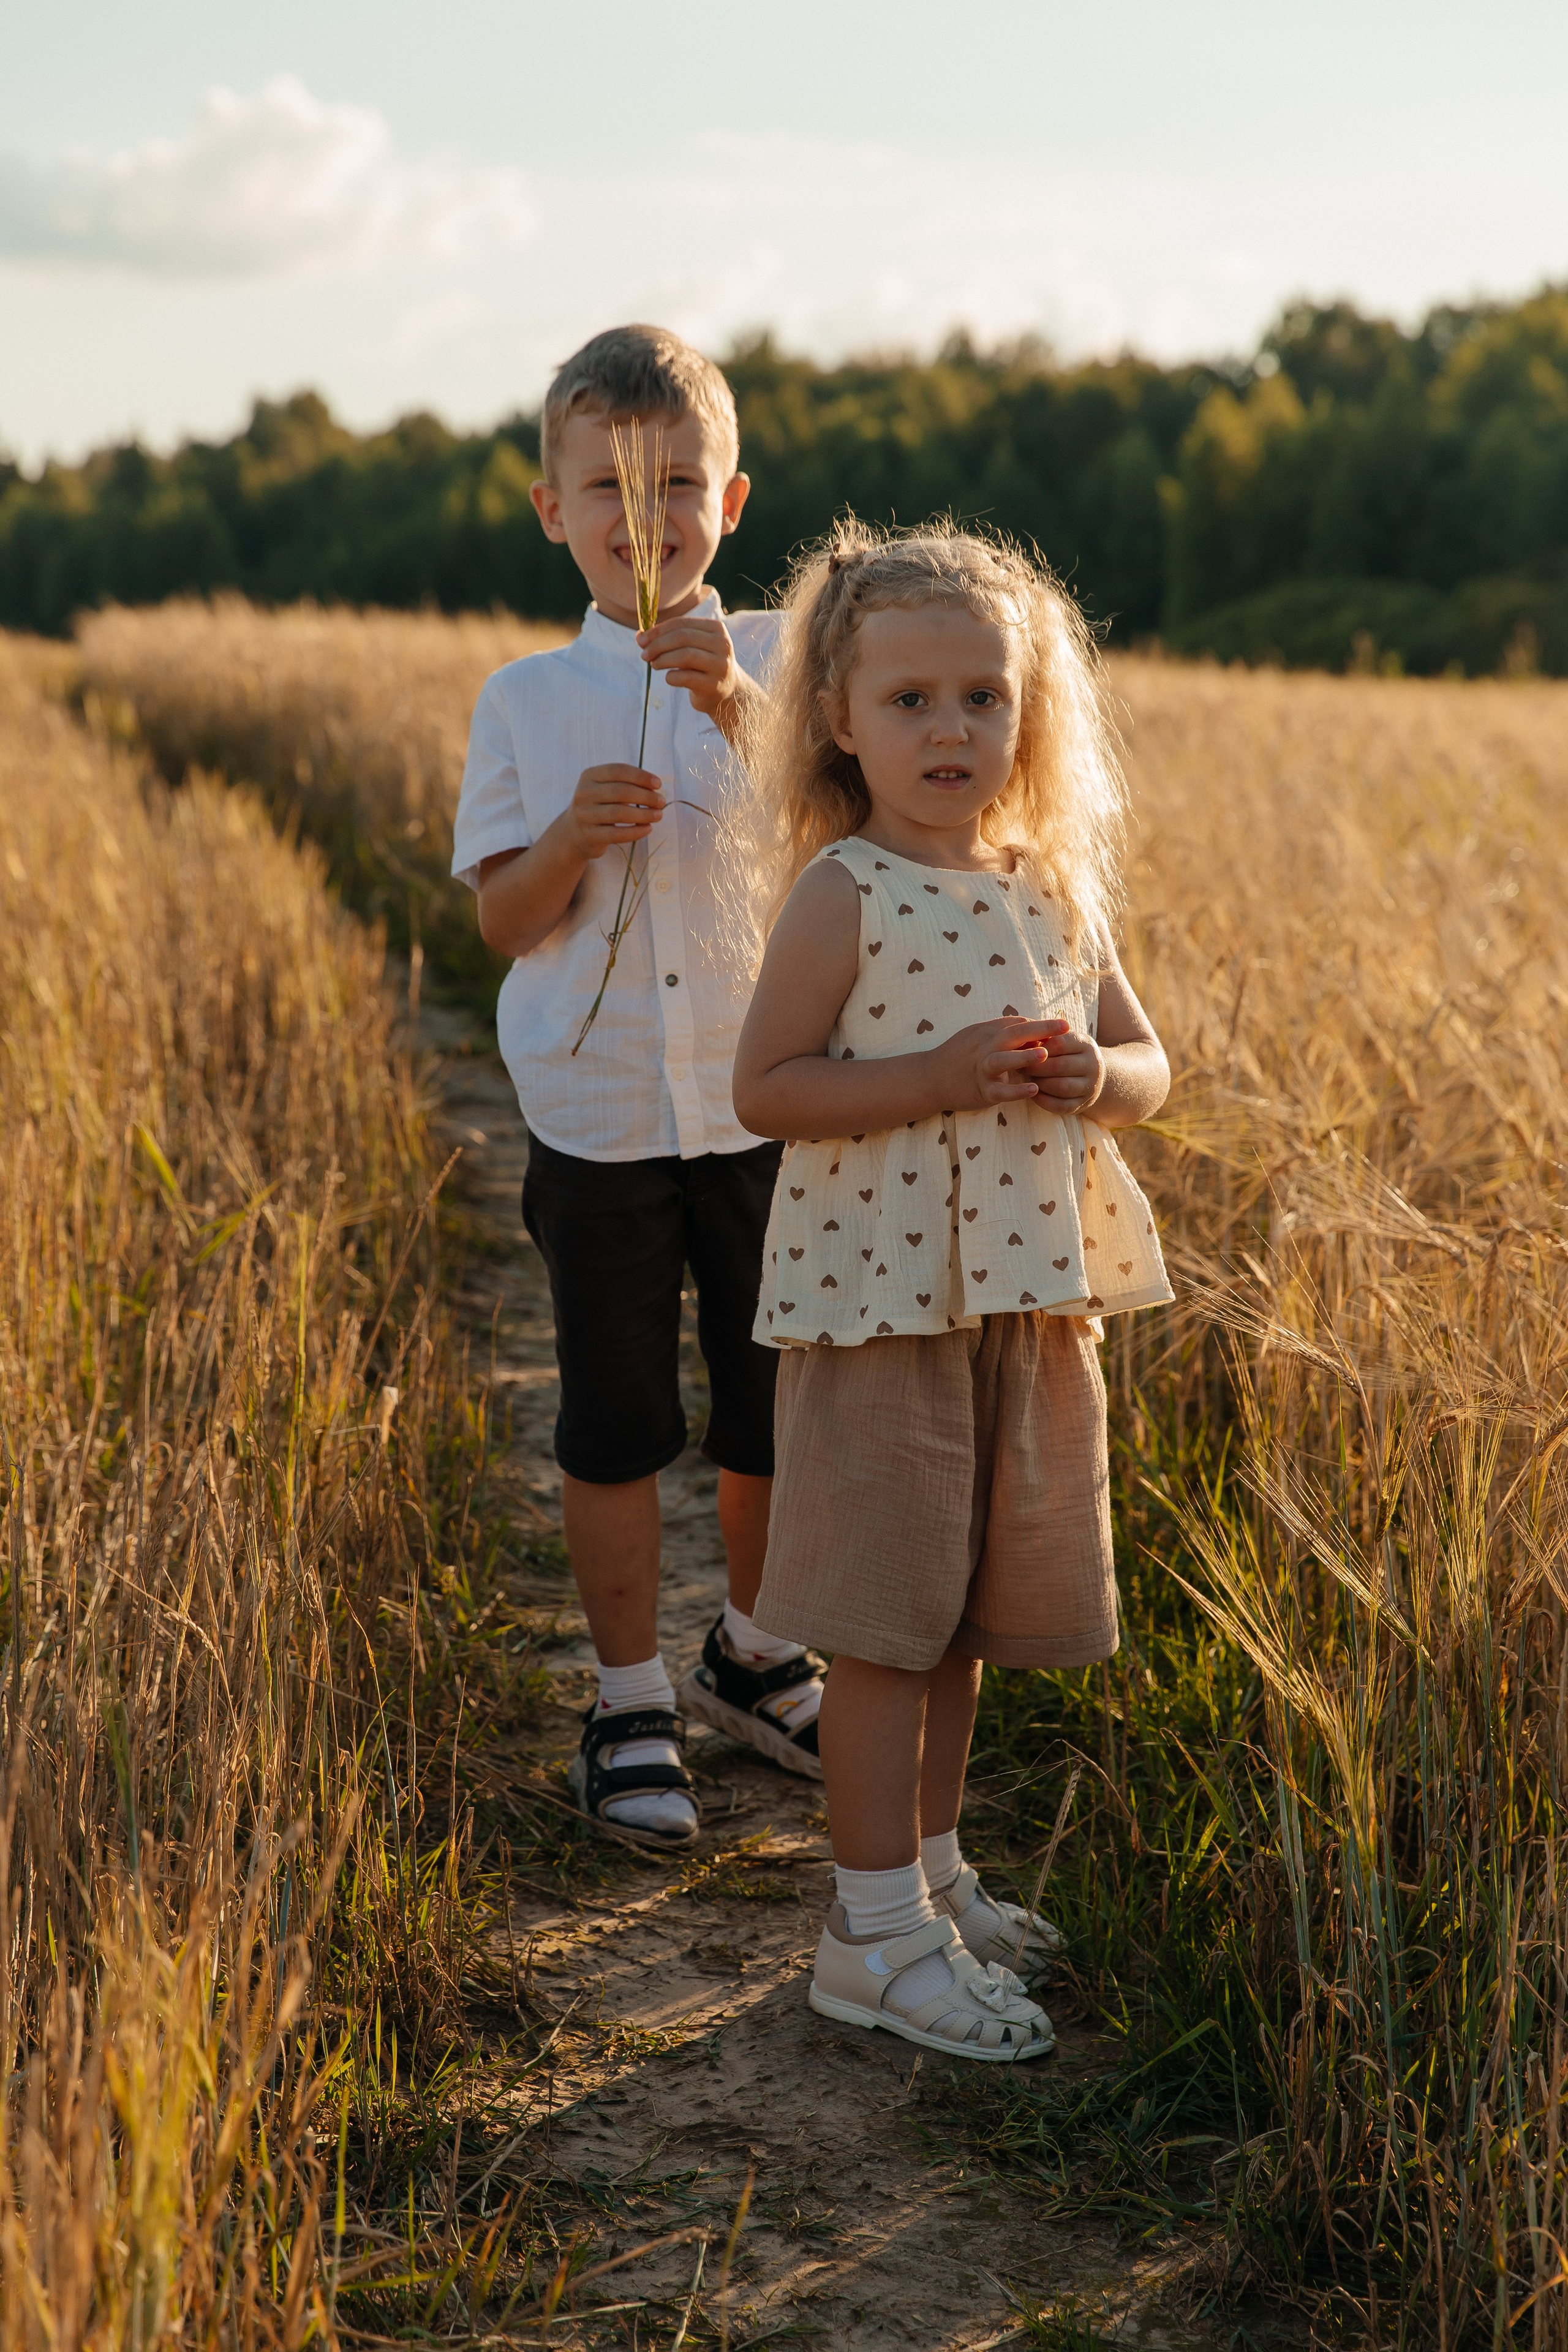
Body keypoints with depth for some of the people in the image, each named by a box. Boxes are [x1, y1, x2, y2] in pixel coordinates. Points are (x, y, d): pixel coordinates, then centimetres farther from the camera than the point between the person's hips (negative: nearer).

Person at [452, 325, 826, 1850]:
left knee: (777, 1410, 13)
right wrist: (572, 836, -19)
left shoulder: (775, 663, -1)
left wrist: (740, 710, -32)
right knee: (614, 1427, 8)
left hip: (766, 1111, 1)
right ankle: (631, 1704, 23)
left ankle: (755, 1653, 36)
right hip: (598, 1120, 0)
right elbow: (505, 921, 0)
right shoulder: (526, 702, 0)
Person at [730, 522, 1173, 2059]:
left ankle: (930, 1869, 33)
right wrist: (940, 1075, -23)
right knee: (884, 1620, 0)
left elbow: (1146, 1058, 14)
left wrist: (1093, 1077, -9)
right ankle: (877, 1932, 10)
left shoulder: (1053, 890, 8)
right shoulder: (841, 895, -10)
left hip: (1031, 1302, 6)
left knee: (965, 1616, 17)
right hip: (879, 1305, -6)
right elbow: (763, 1089, -14)